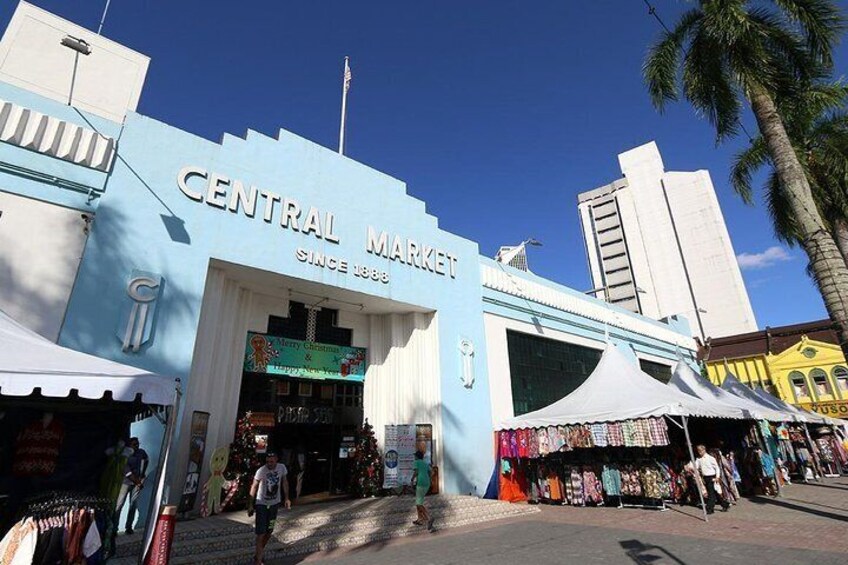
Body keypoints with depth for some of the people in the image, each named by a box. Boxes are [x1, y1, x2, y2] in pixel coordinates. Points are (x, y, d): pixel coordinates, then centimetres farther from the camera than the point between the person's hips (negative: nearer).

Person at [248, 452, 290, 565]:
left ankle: (260, 551, 40)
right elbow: (254, 487, -14)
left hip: (274, 503, 4)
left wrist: (287, 498, 4)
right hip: (262, 504, -4)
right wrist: (250, 505, -13)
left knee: (269, 531, 17)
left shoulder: (282, 468, -12)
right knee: (261, 533, -7)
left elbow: (284, 482, 3)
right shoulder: (261, 471, -24)